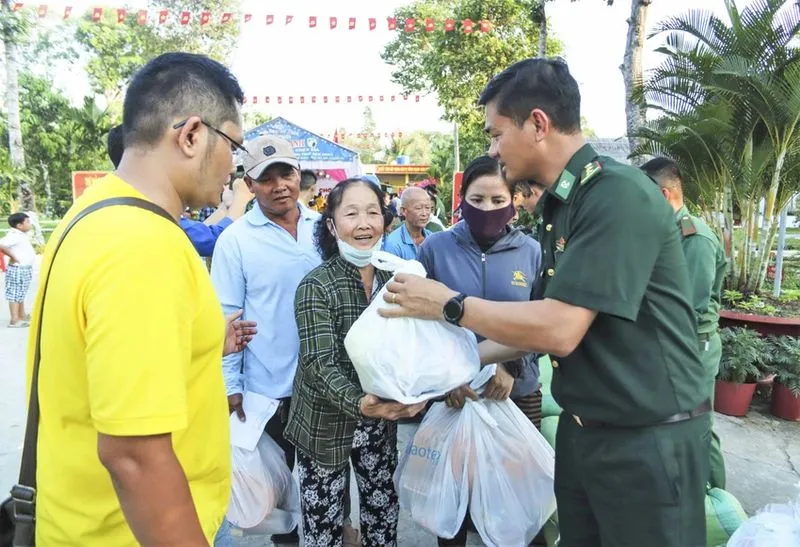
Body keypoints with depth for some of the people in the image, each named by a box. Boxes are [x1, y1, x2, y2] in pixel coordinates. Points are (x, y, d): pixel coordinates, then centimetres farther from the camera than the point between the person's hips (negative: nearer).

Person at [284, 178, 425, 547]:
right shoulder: (316, 286, -16)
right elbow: (320, 363, -23)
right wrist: (359, 403, -39)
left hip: (380, 420, 4)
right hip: (326, 422, -4)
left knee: (383, 510, 20)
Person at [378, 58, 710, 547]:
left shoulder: (619, 194, -21)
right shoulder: (563, 205, 7)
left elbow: (559, 330, -26)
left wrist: (448, 304, -15)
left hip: (648, 441, -8)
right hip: (581, 429, 8)